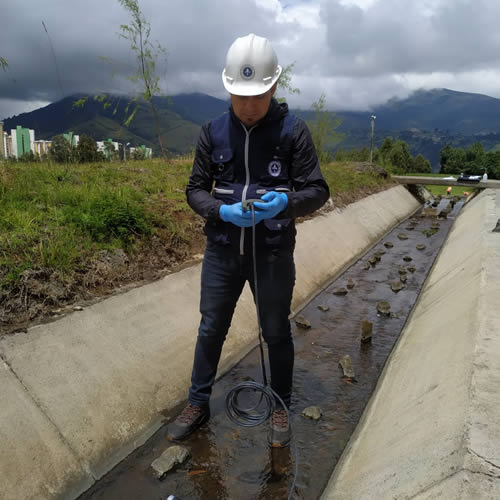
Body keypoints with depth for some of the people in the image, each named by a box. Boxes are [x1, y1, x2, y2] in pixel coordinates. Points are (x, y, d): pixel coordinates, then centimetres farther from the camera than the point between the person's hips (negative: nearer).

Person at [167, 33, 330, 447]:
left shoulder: (293, 130, -8)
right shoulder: (214, 131, 0)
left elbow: (317, 191, -5)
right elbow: (195, 189, 3)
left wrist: (286, 202, -27)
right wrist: (221, 212, -18)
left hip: (273, 253, -2)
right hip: (222, 251, 3)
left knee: (276, 333, 13)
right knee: (211, 329, 14)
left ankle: (280, 408, 35)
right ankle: (198, 405, 35)